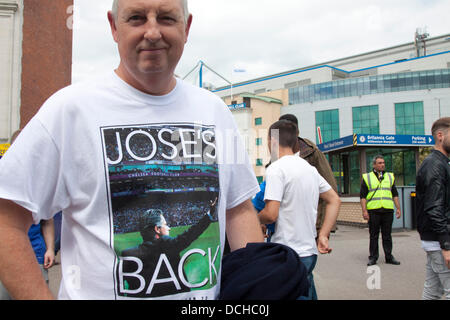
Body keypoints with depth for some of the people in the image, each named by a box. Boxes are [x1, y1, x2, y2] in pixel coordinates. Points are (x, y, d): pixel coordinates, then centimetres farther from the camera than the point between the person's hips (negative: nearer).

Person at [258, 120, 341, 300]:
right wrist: (323, 235, 10)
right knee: (308, 294, 20)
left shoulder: (276, 169, -13)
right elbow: (335, 200, 14)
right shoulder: (310, 168, 12)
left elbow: (271, 215, -20)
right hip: (310, 250, 8)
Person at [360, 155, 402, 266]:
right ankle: (373, 257, 12)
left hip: (388, 211, 3)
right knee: (373, 235, 4)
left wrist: (398, 208, 10)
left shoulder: (390, 177, 16)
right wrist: (364, 210, -8)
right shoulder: (367, 177, 5)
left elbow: (395, 194, 18)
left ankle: (389, 257, 17)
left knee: (387, 235, 8)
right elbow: (363, 196, 1)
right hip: (373, 211, -2)